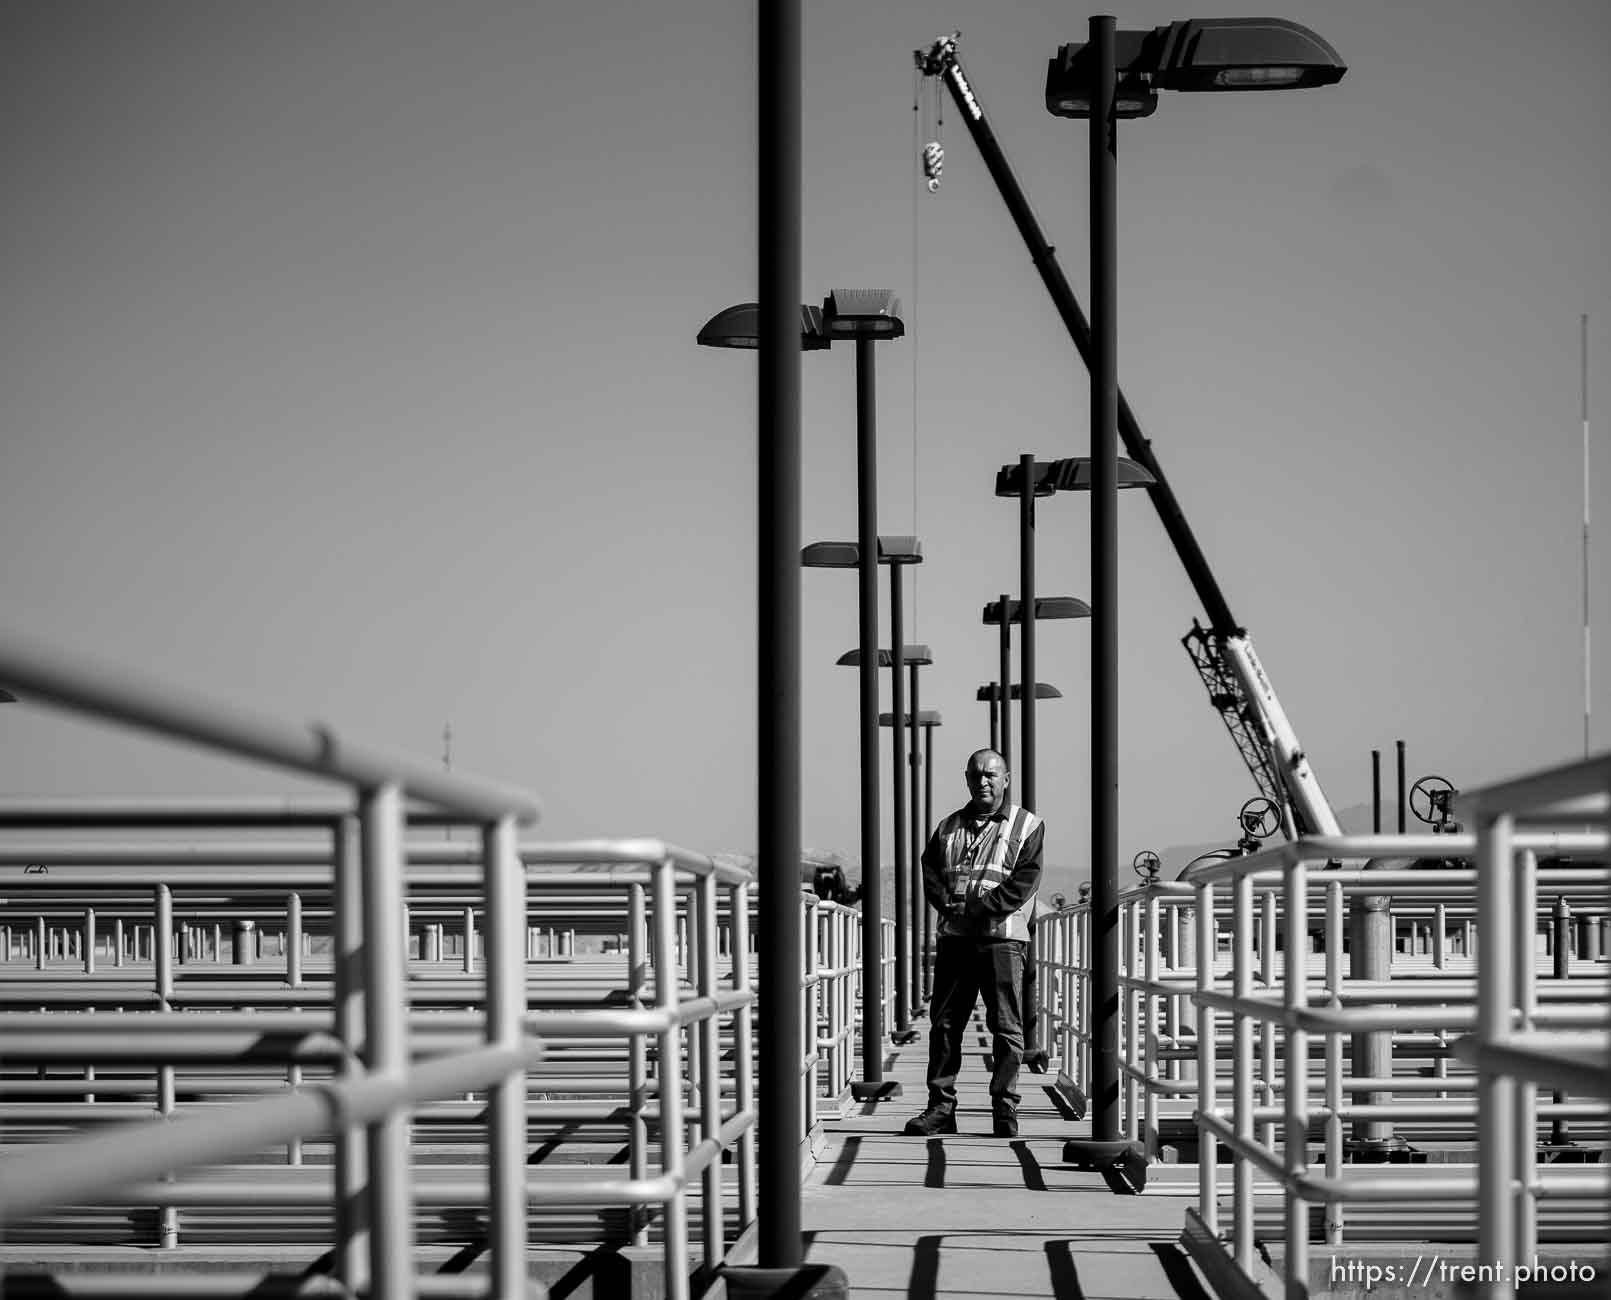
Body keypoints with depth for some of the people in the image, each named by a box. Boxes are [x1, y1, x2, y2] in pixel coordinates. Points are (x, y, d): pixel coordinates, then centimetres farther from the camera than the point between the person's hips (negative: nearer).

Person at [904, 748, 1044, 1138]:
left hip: (1002, 936, -4)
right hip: (953, 937, 4)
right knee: (944, 1022, 3)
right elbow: (930, 871, 10)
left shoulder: (1027, 826, 4)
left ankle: (1005, 1109, 0)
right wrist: (948, 905, -9)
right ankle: (941, 1107, 8)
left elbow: (1024, 881, -7)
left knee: (1006, 1026, -5)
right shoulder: (948, 827, 18)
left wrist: (978, 909, -15)